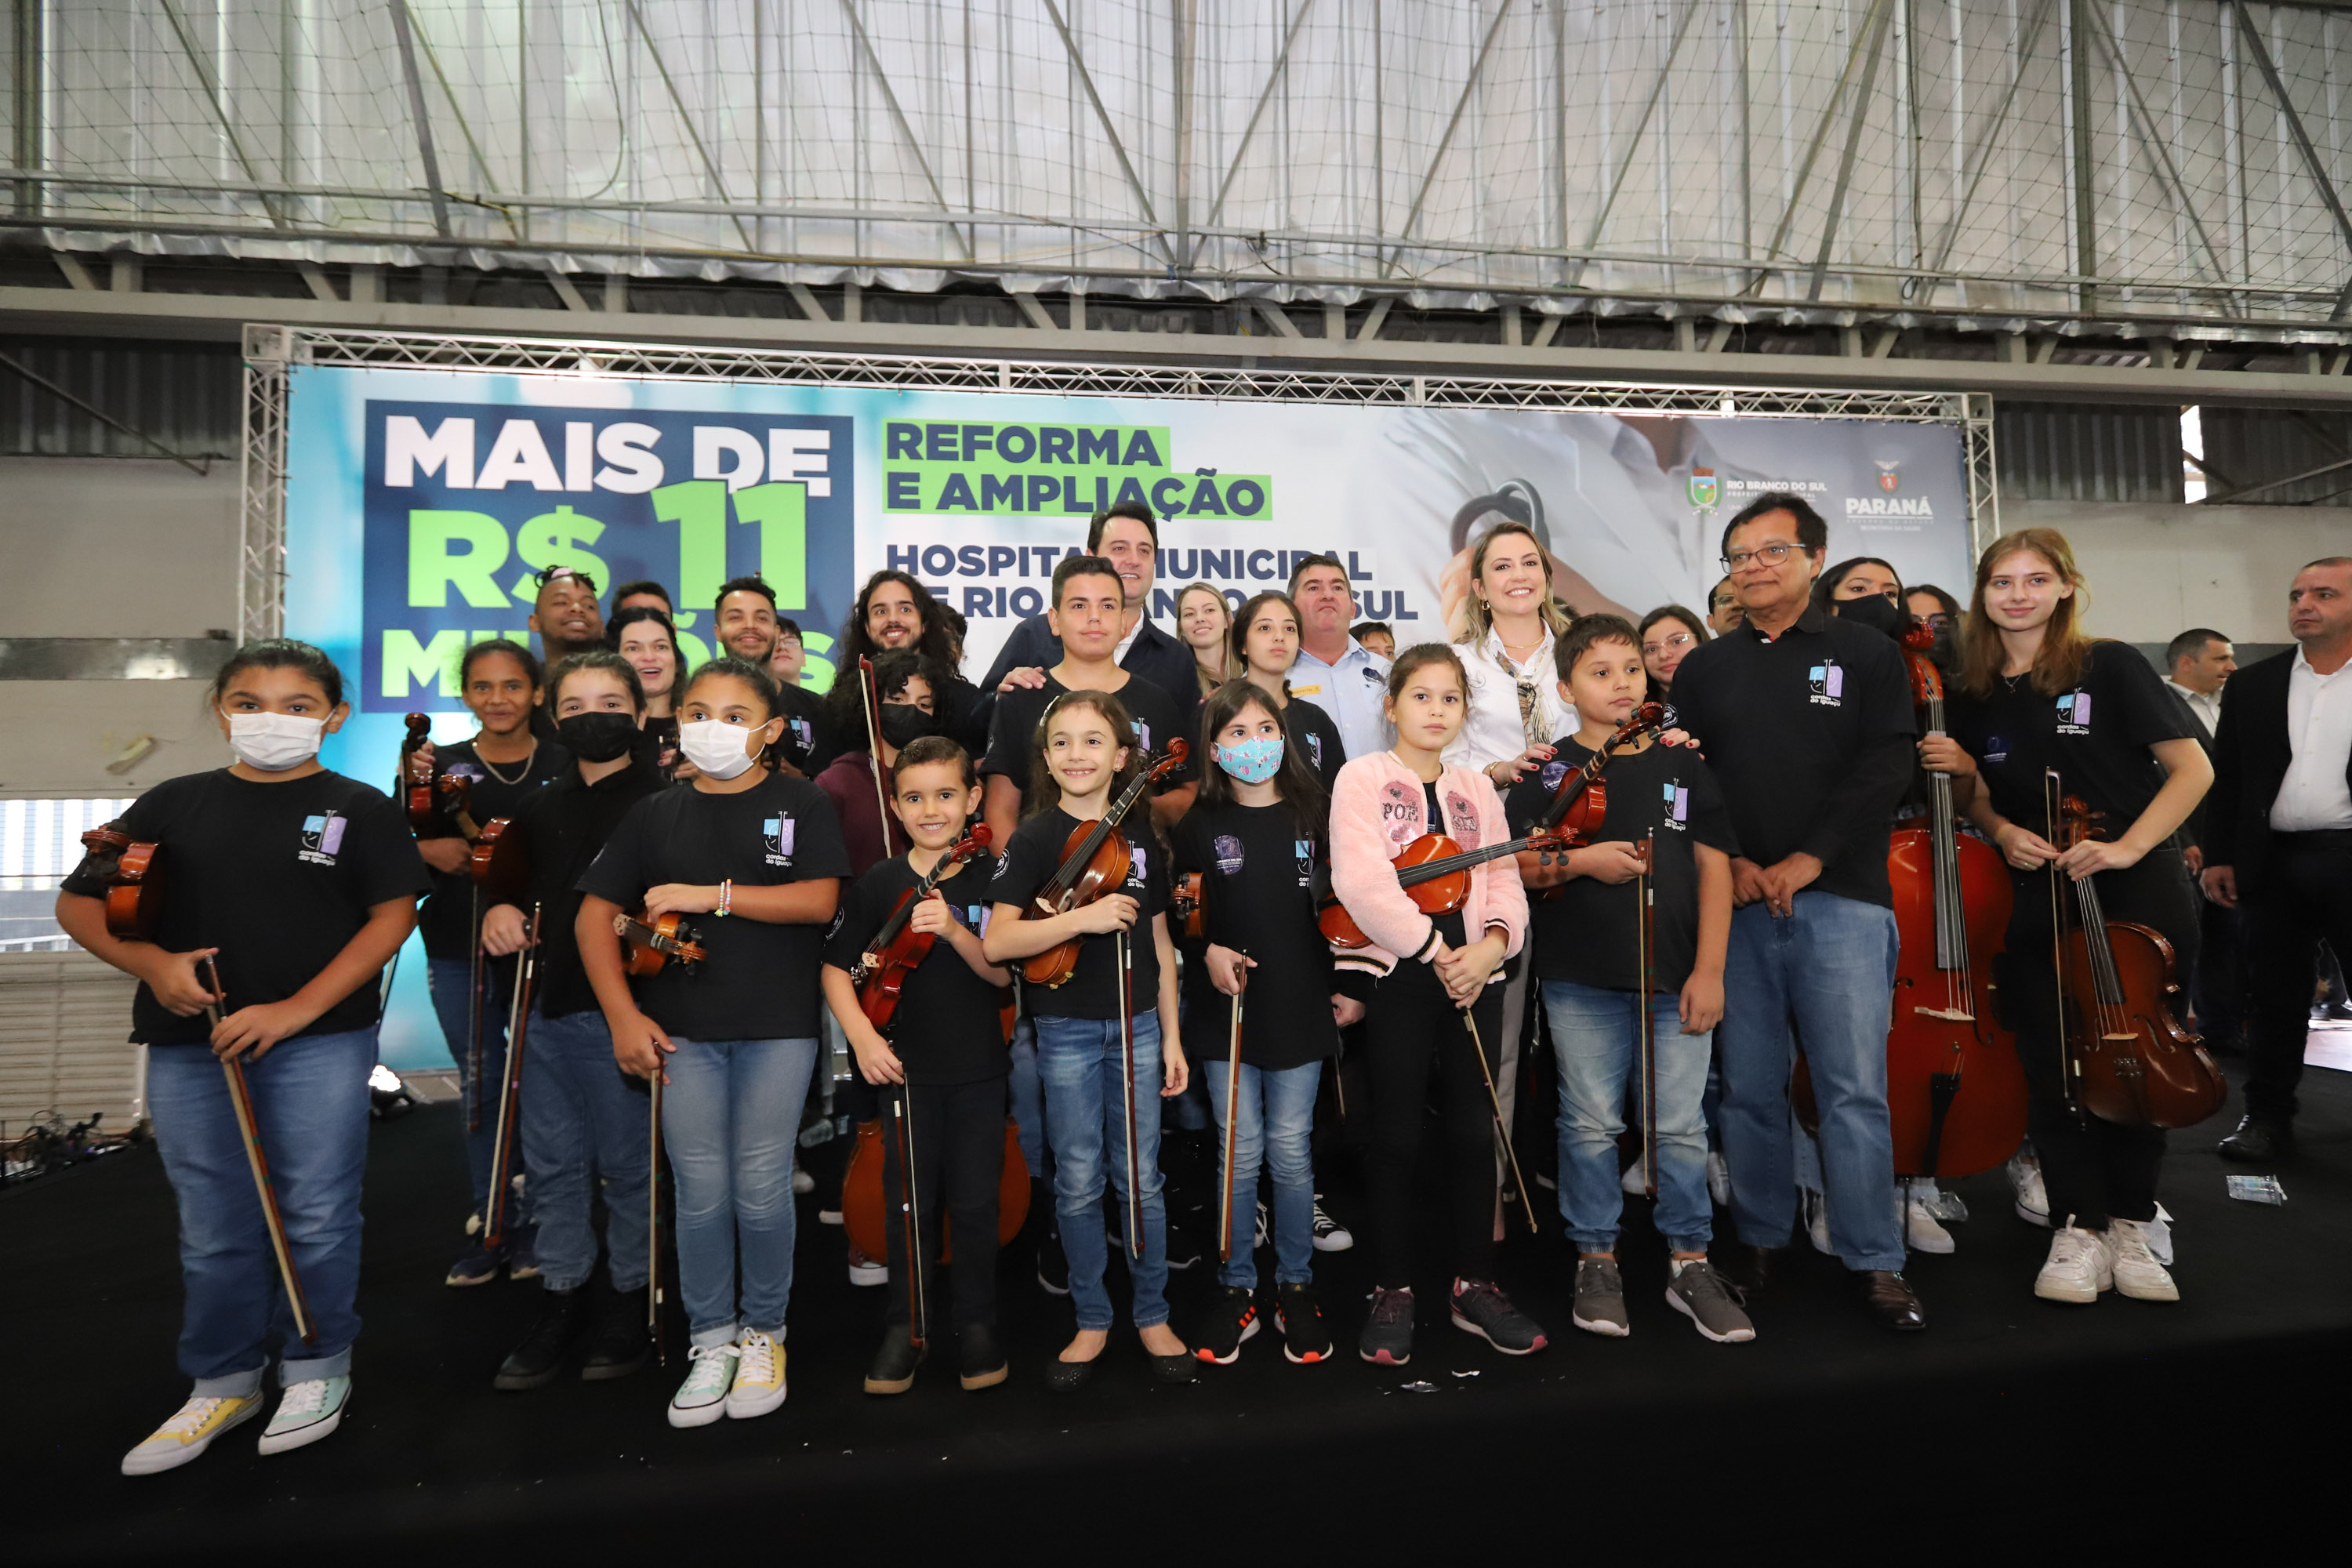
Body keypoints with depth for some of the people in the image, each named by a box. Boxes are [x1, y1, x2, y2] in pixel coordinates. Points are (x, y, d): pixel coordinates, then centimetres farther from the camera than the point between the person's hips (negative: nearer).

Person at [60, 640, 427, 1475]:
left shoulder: (361, 808, 0)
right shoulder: (175, 803, 8)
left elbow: (392, 916, -5)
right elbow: (78, 903, 11)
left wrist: (297, 1008, -13)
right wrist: (151, 962, -9)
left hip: (322, 1041, -3)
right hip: (189, 1046, 3)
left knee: (317, 1217, 4)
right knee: (214, 1228, 12)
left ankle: (316, 1370, 24)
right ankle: (223, 1383, 30)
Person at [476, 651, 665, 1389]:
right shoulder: (542, 807, 11)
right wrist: (498, 908, 5)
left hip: (620, 1009, -6)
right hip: (546, 1005, 6)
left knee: (626, 1162, 6)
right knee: (552, 1162, 15)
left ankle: (630, 1299, 24)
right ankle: (561, 1300, 30)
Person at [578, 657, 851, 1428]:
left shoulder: (802, 804, 2)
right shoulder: (655, 814, 8)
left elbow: (818, 901, -11)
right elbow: (595, 915, 7)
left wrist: (712, 894, -15)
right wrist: (622, 1014, -2)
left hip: (777, 1026, -2)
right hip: (682, 1030, 2)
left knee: (761, 1189, -1)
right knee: (700, 1192, 3)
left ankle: (763, 1334, 20)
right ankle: (712, 1340, 21)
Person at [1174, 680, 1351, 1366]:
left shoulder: (1313, 814, 1)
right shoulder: (1202, 824, 0)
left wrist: (1350, 987, 2)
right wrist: (1208, 950, -9)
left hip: (1300, 1006, 0)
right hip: (1226, 1007, 0)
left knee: (1290, 1150, 6)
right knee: (1240, 1153, 5)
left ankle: (1296, 1285, 24)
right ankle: (1237, 1288, 22)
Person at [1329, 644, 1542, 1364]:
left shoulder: (1477, 788, 14)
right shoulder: (1364, 777, -2)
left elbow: (1505, 880, 7)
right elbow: (1359, 881, -16)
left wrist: (1492, 944, -12)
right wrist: (1433, 949, -16)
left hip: (1473, 975, 4)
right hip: (1396, 974, -4)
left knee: (1474, 1129, 9)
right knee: (1398, 1134, 2)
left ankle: (1474, 1283, 24)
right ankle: (1392, 1291, 17)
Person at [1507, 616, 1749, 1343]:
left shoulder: (1682, 765, 8)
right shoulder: (1550, 771, 3)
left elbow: (1714, 867, 6)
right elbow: (1512, 865, 1)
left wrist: (1709, 969, 0)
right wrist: (1580, 861, -16)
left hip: (1677, 978, 2)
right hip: (1582, 981, -1)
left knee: (1682, 1126, 5)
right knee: (1591, 1124, 5)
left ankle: (1691, 1263, 22)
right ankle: (1596, 1261, 21)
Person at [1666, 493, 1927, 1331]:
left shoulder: (1866, 655, 7)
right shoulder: (1701, 670, 14)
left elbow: (1885, 769, -3)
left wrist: (1807, 860, -12)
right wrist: (1730, 860, -7)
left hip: (1840, 898, -2)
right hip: (1735, 902, 2)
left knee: (1855, 1087, -2)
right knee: (1750, 1086, 7)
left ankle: (1876, 1263, 9)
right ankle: (1759, 1240, 21)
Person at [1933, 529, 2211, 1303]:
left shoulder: (2110, 666, -5)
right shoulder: (1971, 696, 3)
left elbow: (2193, 769, -7)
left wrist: (2128, 846, -18)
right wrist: (2003, 830, -6)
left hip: (2138, 893, -2)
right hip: (2037, 900, 2)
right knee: (2052, 1065, 2)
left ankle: (2129, 1228, 22)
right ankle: (2079, 1230, 14)